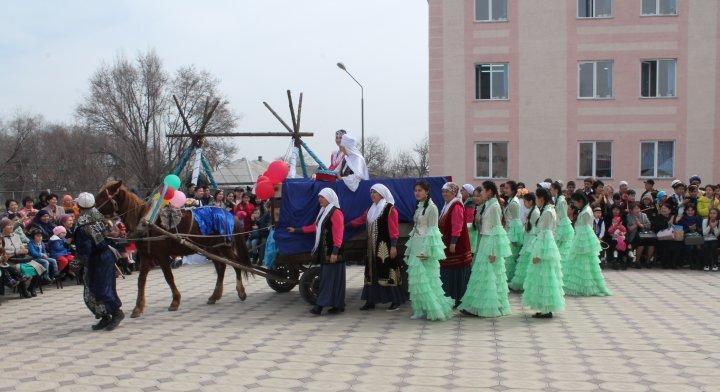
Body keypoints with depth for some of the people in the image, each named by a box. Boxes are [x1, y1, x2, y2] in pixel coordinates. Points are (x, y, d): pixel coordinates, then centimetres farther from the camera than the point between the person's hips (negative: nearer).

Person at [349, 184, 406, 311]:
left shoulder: (390, 209, -7)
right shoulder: (371, 209, 17)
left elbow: (394, 229, -12)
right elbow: (360, 220, 26)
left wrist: (393, 246, -17)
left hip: (385, 247, -8)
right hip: (372, 248, 8)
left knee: (388, 273, -8)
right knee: (372, 273, 9)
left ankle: (396, 301, -1)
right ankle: (371, 301, 15)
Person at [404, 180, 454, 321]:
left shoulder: (431, 207, -10)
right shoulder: (418, 207, 14)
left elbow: (431, 230, -14)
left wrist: (425, 251, -19)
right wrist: (409, 249, 18)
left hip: (425, 246, -8)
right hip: (416, 246, 8)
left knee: (427, 279, -7)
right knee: (416, 278, 6)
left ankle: (434, 309, 0)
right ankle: (420, 310, 11)